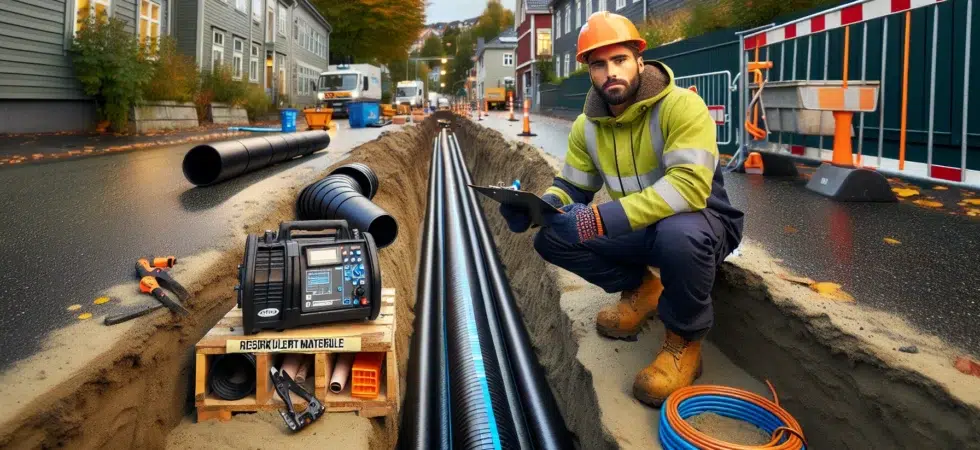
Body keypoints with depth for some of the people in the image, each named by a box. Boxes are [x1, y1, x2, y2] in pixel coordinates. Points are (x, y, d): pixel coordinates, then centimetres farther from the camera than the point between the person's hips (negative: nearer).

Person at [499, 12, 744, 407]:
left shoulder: (681, 106, -23)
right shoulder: (586, 126, -3)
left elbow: (690, 185, -35)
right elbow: (571, 187, 5)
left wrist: (605, 219, -42)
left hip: (701, 222, -6)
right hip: (637, 230, 6)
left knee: (679, 235, -42)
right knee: (551, 238, -10)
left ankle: (685, 341, -13)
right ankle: (641, 290, 9)